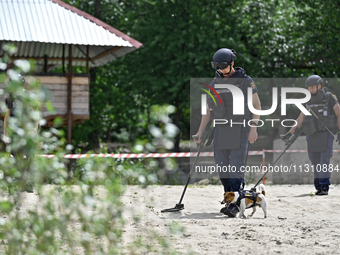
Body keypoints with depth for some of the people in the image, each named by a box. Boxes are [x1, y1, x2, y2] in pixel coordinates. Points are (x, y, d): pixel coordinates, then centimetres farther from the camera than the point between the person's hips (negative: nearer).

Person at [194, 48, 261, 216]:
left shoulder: (246, 81, -2)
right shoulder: (215, 83, 11)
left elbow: (257, 105, -1)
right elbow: (208, 109, 14)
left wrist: (253, 128, -11)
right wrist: (200, 131, 7)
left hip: (240, 129, -5)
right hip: (221, 130, 5)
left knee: (236, 167, -13)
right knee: (222, 167, 3)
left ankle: (235, 205, -17)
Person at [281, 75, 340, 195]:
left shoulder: (329, 98, 0)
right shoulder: (309, 102, 14)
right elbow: (300, 120, 17)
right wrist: (289, 134, 12)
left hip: (327, 134, -5)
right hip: (312, 136, 5)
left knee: (324, 161, -14)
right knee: (315, 162, 2)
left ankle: (324, 187, -18)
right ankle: (318, 187, 7)